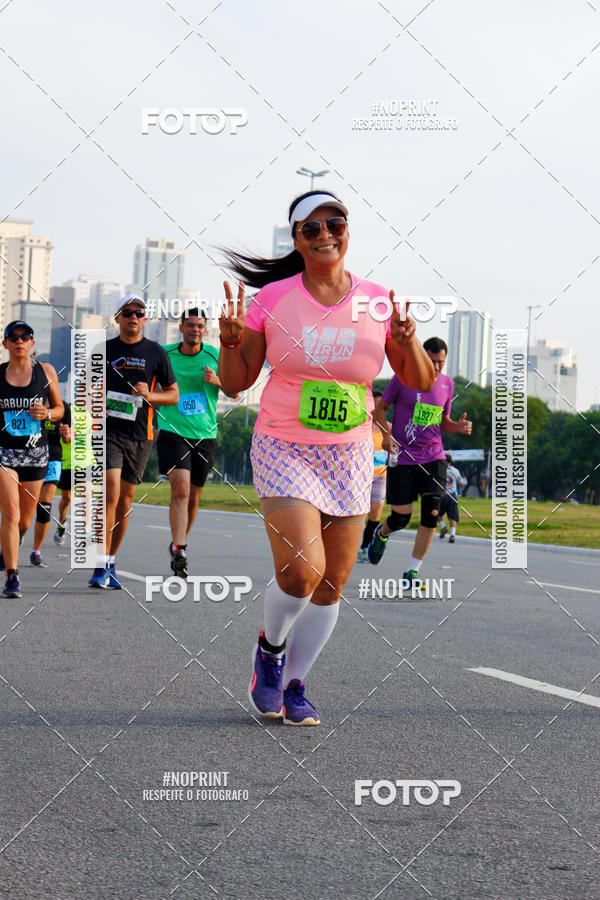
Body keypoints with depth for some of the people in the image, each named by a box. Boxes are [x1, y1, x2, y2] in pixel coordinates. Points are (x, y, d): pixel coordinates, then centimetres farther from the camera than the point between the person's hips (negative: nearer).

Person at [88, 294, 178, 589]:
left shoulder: (156, 352, 7)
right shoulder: (104, 350, 7)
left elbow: (173, 394, 11)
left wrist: (150, 395, -9)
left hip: (141, 434, 2)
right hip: (108, 430, -2)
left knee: (125, 498, 8)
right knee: (111, 493, -17)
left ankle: (111, 563, 21)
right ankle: (101, 567, -17)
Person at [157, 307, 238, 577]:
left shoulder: (215, 356, 4)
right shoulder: (164, 354, 0)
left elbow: (234, 392, 10)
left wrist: (217, 380, -10)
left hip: (205, 434, 3)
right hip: (172, 432, -3)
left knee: (193, 496, 11)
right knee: (180, 489, -20)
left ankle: (179, 542, 34)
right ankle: (179, 550, -24)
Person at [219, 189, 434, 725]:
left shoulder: (377, 301, -1)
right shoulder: (273, 299, -5)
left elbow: (421, 383, 4)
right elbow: (236, 384, 1)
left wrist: (408, 343, -16)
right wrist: (230, 342, -18)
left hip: (349, 458, 3)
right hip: (284, 451, -3)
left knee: (331, 585, 4)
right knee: (302, 571, -20)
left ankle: (294, 685, 24)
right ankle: (270, 648, 11)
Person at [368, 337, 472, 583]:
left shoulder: (447, 384, 7)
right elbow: (380, 407, 5)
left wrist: (459, 426, -3)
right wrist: (386, 435, -11)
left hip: (433, 457, 3)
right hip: (402, 458, -3)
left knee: (431, 512, -14)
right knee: (401, 518, -2)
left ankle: (412, 571, -4)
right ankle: (382, 533, 37)